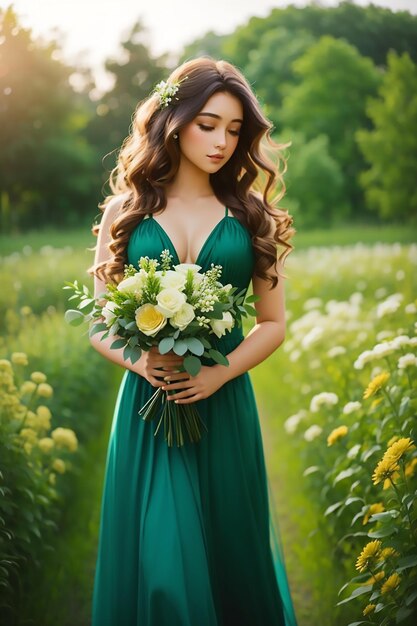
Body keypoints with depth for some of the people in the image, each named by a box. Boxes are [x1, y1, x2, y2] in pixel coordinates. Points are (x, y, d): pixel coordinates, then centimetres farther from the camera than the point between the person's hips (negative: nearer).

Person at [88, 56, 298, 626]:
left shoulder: (251, 216, 5)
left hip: (225, 409, 1)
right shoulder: (125, 213, 4)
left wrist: (221, 371, -12)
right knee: (158, 563, 2)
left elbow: (273, 323, 5)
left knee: (229, 550, 10)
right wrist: (140, 361, -15)